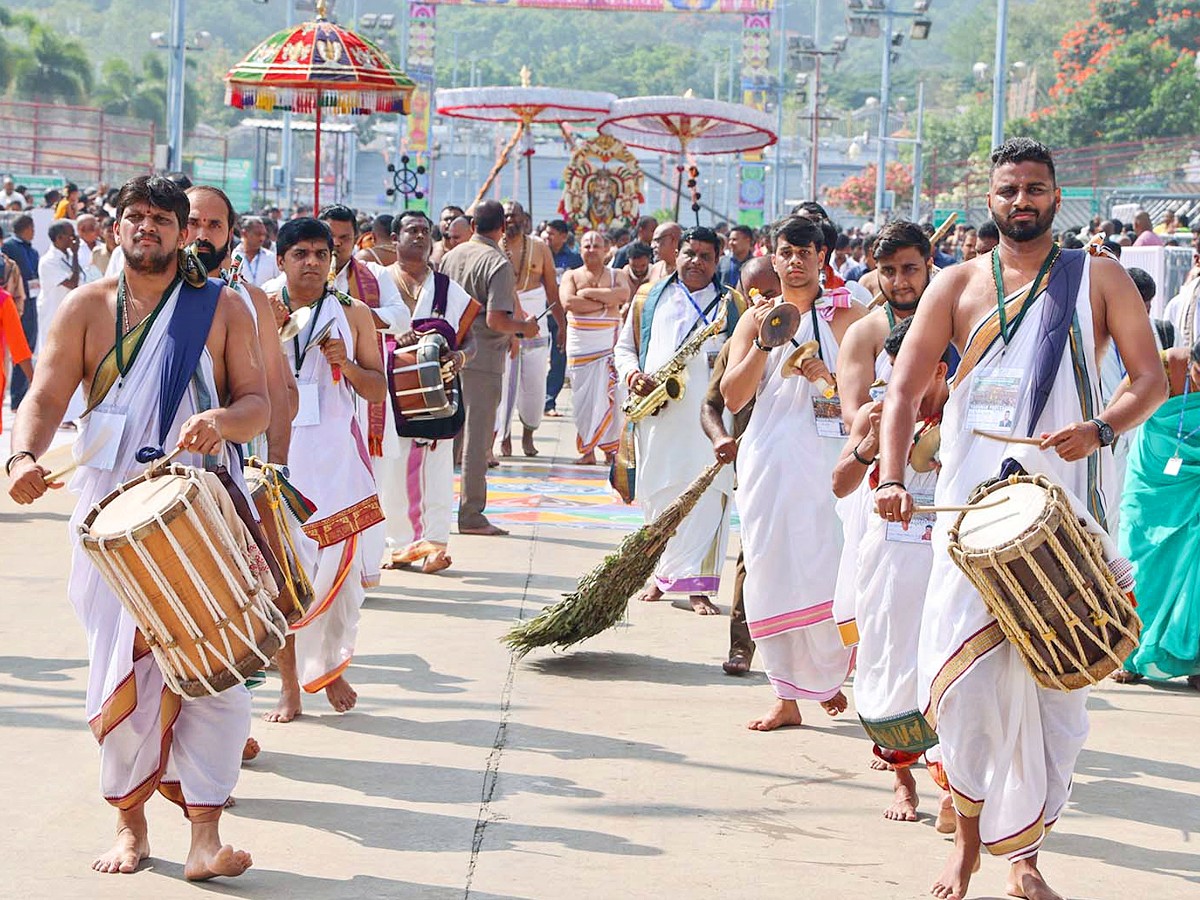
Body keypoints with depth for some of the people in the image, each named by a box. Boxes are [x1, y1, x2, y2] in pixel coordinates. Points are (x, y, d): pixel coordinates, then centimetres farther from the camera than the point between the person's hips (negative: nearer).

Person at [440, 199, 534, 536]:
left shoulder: (451, 256, 8)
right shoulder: (498, 263, -13)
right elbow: (495, 319, -20)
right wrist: (524, 328, -3)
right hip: (482, 360, -6)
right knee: (477, 438, -1)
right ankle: (471, 516, 2)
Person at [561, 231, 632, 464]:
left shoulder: (617, 275, 10)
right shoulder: (571, 276, 10)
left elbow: (623, 295, -13)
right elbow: (568, 302, -9)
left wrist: (589, 292, -11)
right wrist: (605, 304, -9)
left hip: (610, 342, -1)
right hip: (580, 345, 1)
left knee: (608, 395, -6)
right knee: (583, 397, -1)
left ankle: (611, 448, 1)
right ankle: (587, 451, 3)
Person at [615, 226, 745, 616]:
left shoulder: (732, 304, 12)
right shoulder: (648, 298, 16)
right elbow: (625, 346, 19)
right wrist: (633, 375, -2)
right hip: (658, 415, 2)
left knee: (707, 495, -10)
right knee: (658, 493, 5)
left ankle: (696, 585, -8)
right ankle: (662, 573, 21)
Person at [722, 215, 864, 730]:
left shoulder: (847, 316, 6)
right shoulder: (756, 319, 14)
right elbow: (733, 397, 3)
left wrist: (832, 378, -16)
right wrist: (764, 343, -9)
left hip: (825, 459, -3)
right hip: (767, 458, 3)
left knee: (823, 573, -8)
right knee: (772, 576, 2)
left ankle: (829, 675, 14)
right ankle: (787, 697, 8)